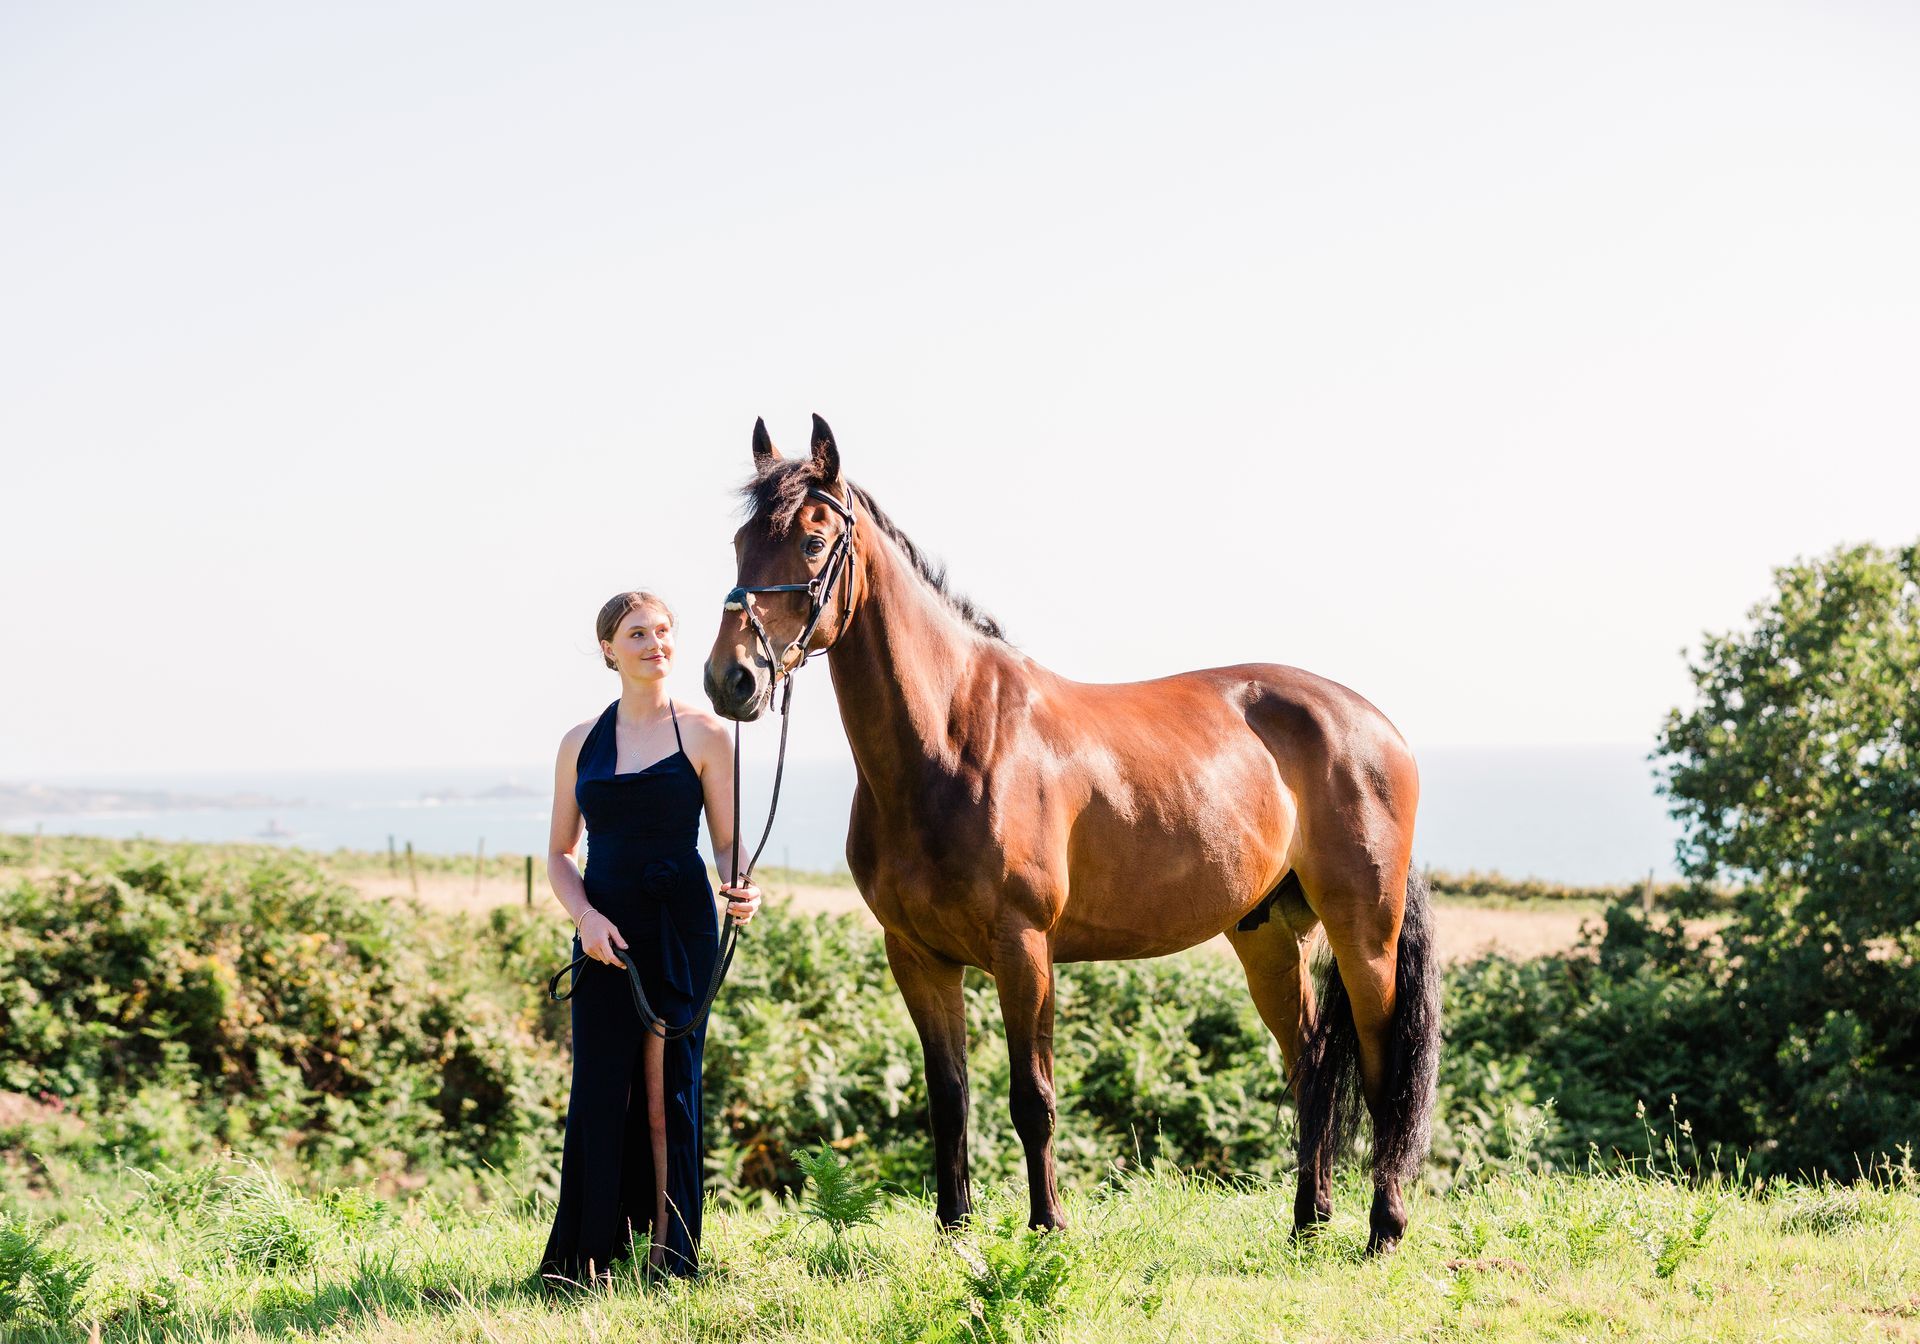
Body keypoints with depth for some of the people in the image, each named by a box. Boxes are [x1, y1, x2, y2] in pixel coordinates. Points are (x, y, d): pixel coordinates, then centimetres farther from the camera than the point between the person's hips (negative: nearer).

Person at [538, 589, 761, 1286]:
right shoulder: (581, 743, 9)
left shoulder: (703, 733, 2)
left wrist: (740, 889, -20)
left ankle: (671, 1255, 9)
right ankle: (586, 1258, 9)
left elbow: (727, 842, 2)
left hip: (680, 928, -2)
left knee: (668, 1089, 1)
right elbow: (559, 854, 12)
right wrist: (585, 916, -7)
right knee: (600, 1086, 1)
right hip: (604, 932, 2)